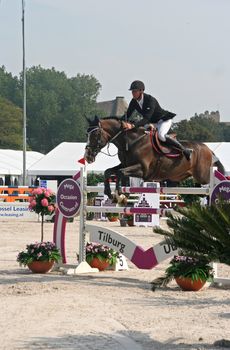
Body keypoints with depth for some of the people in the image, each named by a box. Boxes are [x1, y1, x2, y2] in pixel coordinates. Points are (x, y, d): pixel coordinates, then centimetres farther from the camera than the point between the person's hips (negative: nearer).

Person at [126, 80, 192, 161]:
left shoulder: (150, 100, -32)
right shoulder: (134, 102, -9)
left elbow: (147, 118, -41)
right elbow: (128, 116, -4)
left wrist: (134, 125, -52)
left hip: (164, 120, -9)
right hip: (151, 123, 9)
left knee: (161, 135, -34)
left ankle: (184, 150, -24)